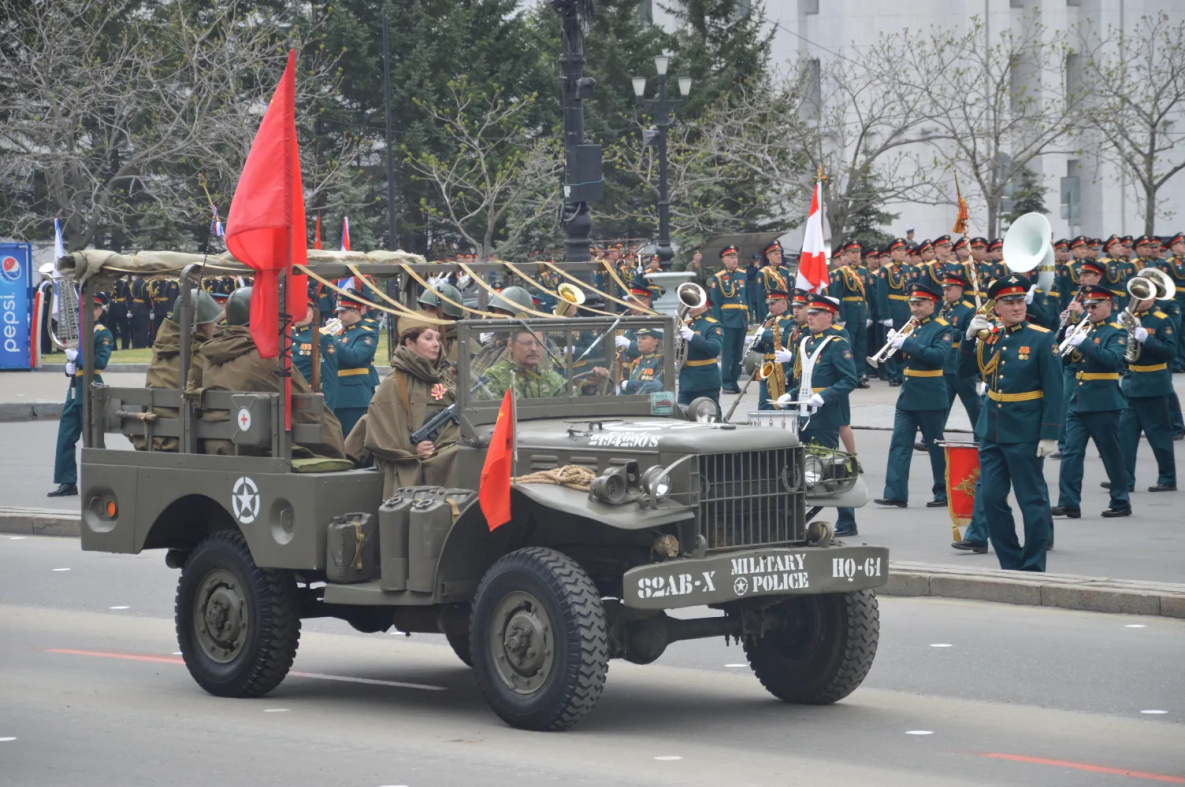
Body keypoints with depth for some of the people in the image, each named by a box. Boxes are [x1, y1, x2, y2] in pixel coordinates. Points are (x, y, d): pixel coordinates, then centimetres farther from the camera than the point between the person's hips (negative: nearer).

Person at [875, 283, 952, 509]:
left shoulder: (941, 329, -8)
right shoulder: (912, 327, 14)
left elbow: (939, 357, -23)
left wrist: (908, 344, -25)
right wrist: (895, 343, -4)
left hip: (930, 398, -7)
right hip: (907, 396, 7)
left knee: (936, 447, 3)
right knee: (899, 444, -1)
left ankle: (944, 493, 12)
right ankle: (895, 493, -3)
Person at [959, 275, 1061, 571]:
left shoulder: (1042, 338, -7)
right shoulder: (990, 337, 8)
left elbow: (1054, 390, -10)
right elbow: (967, 369, 10)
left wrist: (1049, 435, -15)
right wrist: (969, 336, -5)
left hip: (1025, 433, -6)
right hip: (992, 432, 6)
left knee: (1032, 501, 1)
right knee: (990, 498, 6)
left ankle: (1033, 567, 8)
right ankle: (1011, 564, 17)